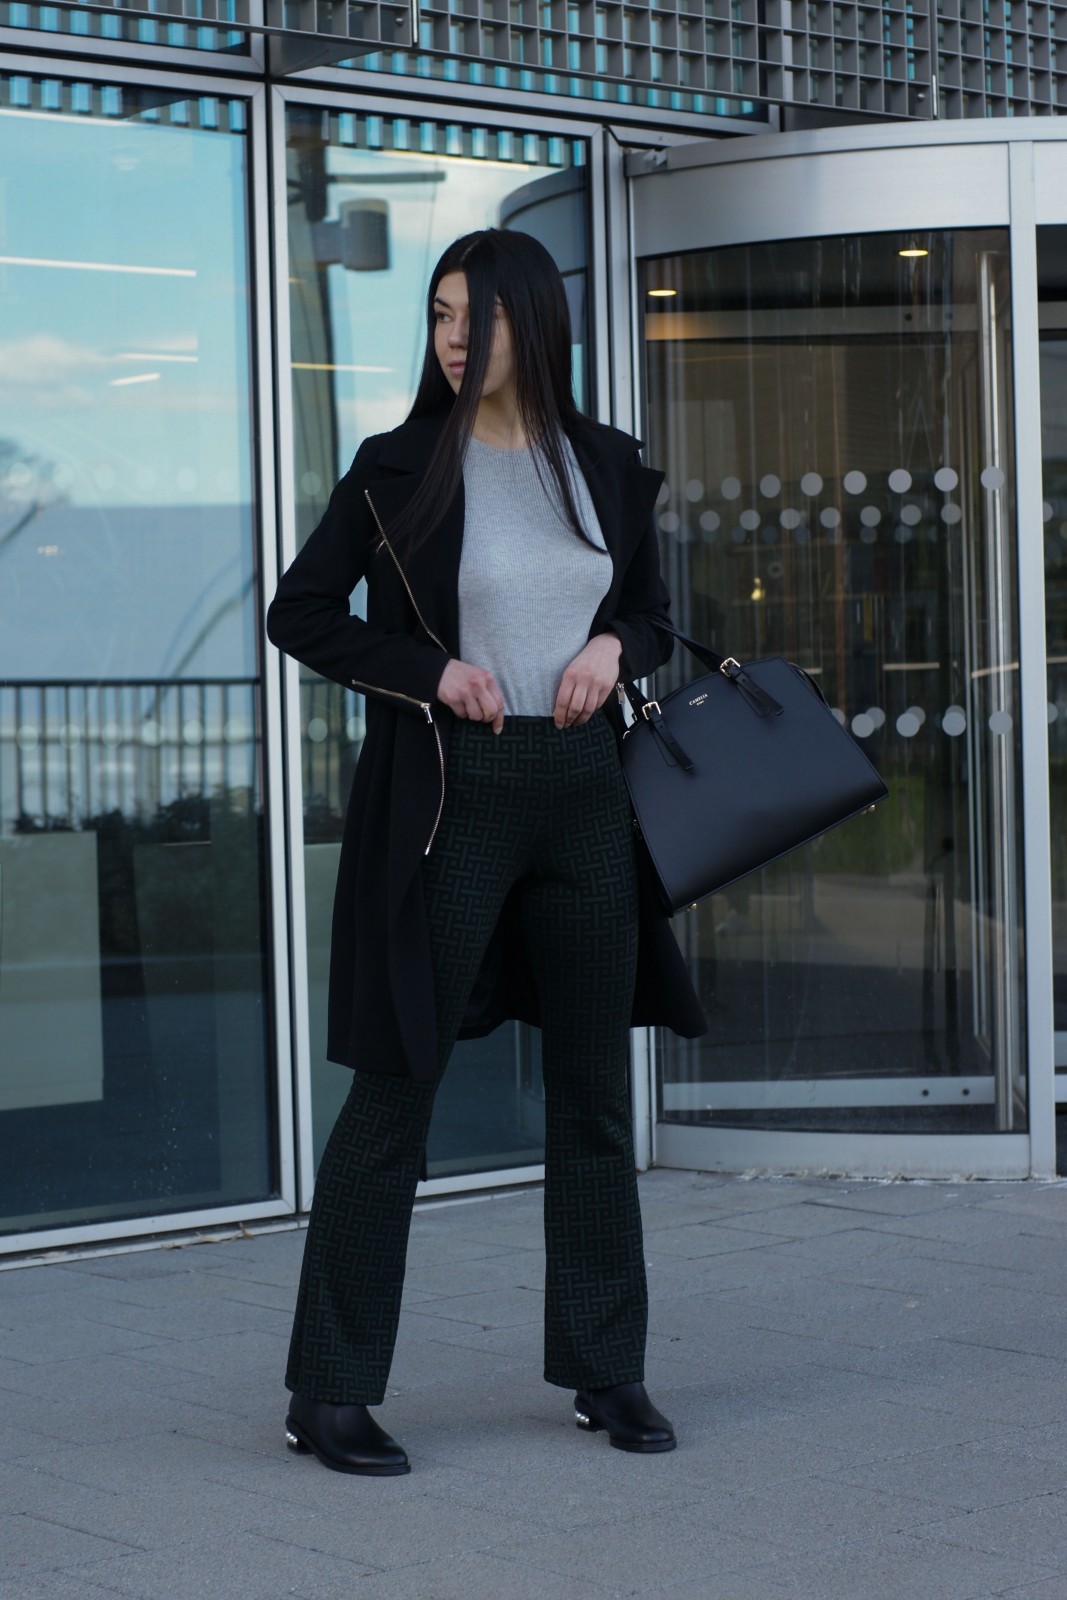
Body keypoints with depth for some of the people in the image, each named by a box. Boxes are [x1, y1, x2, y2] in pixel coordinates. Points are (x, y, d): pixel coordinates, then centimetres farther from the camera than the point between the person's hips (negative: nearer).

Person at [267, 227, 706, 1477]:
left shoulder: (607, 467, 8)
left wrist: (614, 647, -4)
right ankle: (329, 1389, 6)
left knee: (594, 1089, 10)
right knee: (394, 1089, -2)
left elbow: (653, 614, 19)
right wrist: (431, 670, -12)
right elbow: (301, 614, 0)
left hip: (583, 793, 4)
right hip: (448, 798, -4)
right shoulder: (398, 469, -3)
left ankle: (606, 1372, 22)